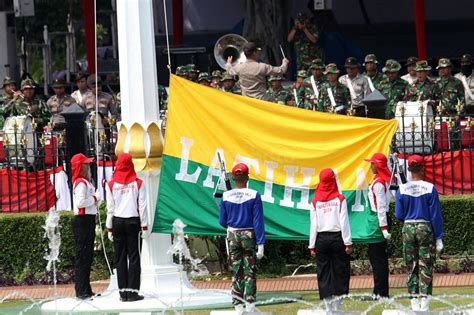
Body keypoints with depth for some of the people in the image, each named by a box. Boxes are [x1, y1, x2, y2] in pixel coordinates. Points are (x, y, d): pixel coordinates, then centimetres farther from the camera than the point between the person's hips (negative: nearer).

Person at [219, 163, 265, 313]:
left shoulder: (226, 196, -4)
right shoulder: (254, 196, -10)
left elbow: (222, 222, 2)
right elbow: (258, 221, -11)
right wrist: (261, 244, -10)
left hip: (232, 235, 2)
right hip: (249, 235, -2)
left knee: (236, 272, 8)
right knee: (250, 272, 6)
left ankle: (238, 305, 7)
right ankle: (250, 304, 4)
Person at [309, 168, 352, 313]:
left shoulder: (315, 202, 0)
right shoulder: (339, 199, -4)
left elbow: (313, 225, 0)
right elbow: (344, 222, -6)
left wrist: (312, 246, 5)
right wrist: (348, 243, -2)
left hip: (321, 239, 1)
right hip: (337, 237, -1)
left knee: (323, 274, 6)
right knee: (340, 272, 5)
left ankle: (328, 308, 4)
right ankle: (337, 307, 2)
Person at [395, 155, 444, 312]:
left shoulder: (402, 189, -4)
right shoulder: (430, 188, -8)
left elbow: (399, 215, 1)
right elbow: (436, 216, -6)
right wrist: (439, 238, -2)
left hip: (408, 228, 2)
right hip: (426, 228, -2)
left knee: (411, 267, 9)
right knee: (426, 266, 2)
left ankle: (414, 302, 8)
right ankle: (424, 300, -4)